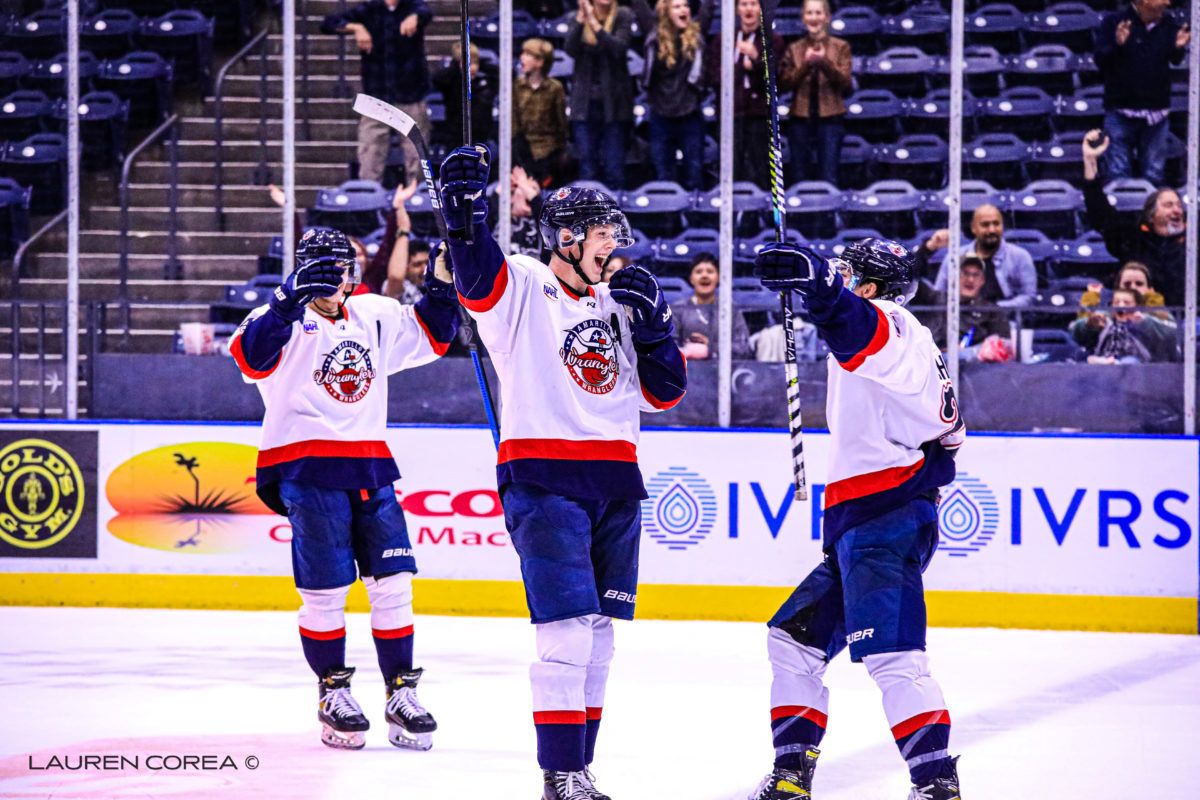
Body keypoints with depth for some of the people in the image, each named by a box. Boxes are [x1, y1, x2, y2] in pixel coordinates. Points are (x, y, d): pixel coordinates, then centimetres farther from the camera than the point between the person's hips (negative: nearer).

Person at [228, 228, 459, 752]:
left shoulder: (376, 316, 14)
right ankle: (332, 694, 11)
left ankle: (401, 695, 8)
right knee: (326, 589, -4)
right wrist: (292, 298, -35)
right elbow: (251, 356, -24)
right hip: (307, 467, -5)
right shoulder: (288, 316, -4)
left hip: (370, 466, 5)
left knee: (393, 581, 1)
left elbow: (431, 337, 27)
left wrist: (441, 288, 10)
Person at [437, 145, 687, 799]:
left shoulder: (616, 306, 16)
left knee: (597, 633, 9)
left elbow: (662, 393, 15)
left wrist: (653, 327, -1)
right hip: (542, 477, -7)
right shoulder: (521, 287, -2)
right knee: (567, 627, -14)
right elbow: (475, 275, -24)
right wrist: (463, 205, -40)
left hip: (613, 482, 7)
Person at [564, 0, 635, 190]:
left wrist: (594, 23, -25)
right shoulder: (578, 17, 3)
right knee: (587, 169, 2)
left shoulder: (622, 16, -2)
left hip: (613, 101, -1)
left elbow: (619, 48, -16)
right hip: (585, 101, 1)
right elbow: (570, 49, -10)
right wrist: (581, 18, -21)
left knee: (614, 169, -1)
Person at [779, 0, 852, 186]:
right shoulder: (794, 49, 10)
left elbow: (845, 82, -4)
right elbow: (784, 84, 1)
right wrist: (805, 64, -12)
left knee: (828, 177, -7)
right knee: (802, 177, 3)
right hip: (801, 119, 2)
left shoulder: (841, 47, 5)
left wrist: (824, 62, -19)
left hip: (830, 119, -2)